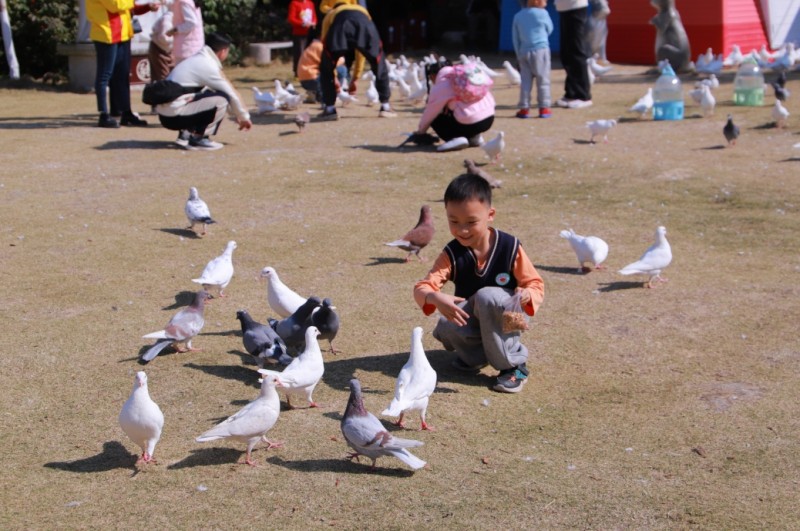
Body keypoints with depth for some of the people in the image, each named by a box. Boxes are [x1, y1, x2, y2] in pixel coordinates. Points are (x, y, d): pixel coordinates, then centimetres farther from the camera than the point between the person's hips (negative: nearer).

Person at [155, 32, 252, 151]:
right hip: (175, 114, -9)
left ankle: (186, 133, 15)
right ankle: (198, 138, -8)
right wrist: (244, 117, 11)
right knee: (222, 99, -13)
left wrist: (238, 115, 30)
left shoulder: (196, 60, 19)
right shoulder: (209, 65, -9)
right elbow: (232, 94, -4)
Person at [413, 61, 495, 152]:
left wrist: (421, 131, 25)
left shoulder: (441, 86, -1)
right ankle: (474, 137, 16)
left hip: (469, 124, -7)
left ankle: (456, 138, -9)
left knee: (435, 118, 14)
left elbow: (429, 113, 6)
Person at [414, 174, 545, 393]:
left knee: (487, 296, -35)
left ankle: (513, 365, -18)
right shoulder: (452, 254, -15)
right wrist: (436, 298, -52)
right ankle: (476, 356, 5)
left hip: (503, 319, -2)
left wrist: (528, 295, -39)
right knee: (446, 328, -32)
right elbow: (422, 287, -27)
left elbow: (535, 283, -13)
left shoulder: (509, 247, -18)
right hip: (469, 318, 2)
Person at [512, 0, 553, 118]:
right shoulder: (542, 13, -5)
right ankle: (544, 108, 2)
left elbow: (515, 38, 9)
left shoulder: (518, 15, 8)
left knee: (525, 81, 8)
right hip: (540, 50, -4)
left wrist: (518, 54, 15)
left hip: (524, 52, 4)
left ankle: (524, 108, 6)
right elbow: (549, 29, 8)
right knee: (543, 80, 2)